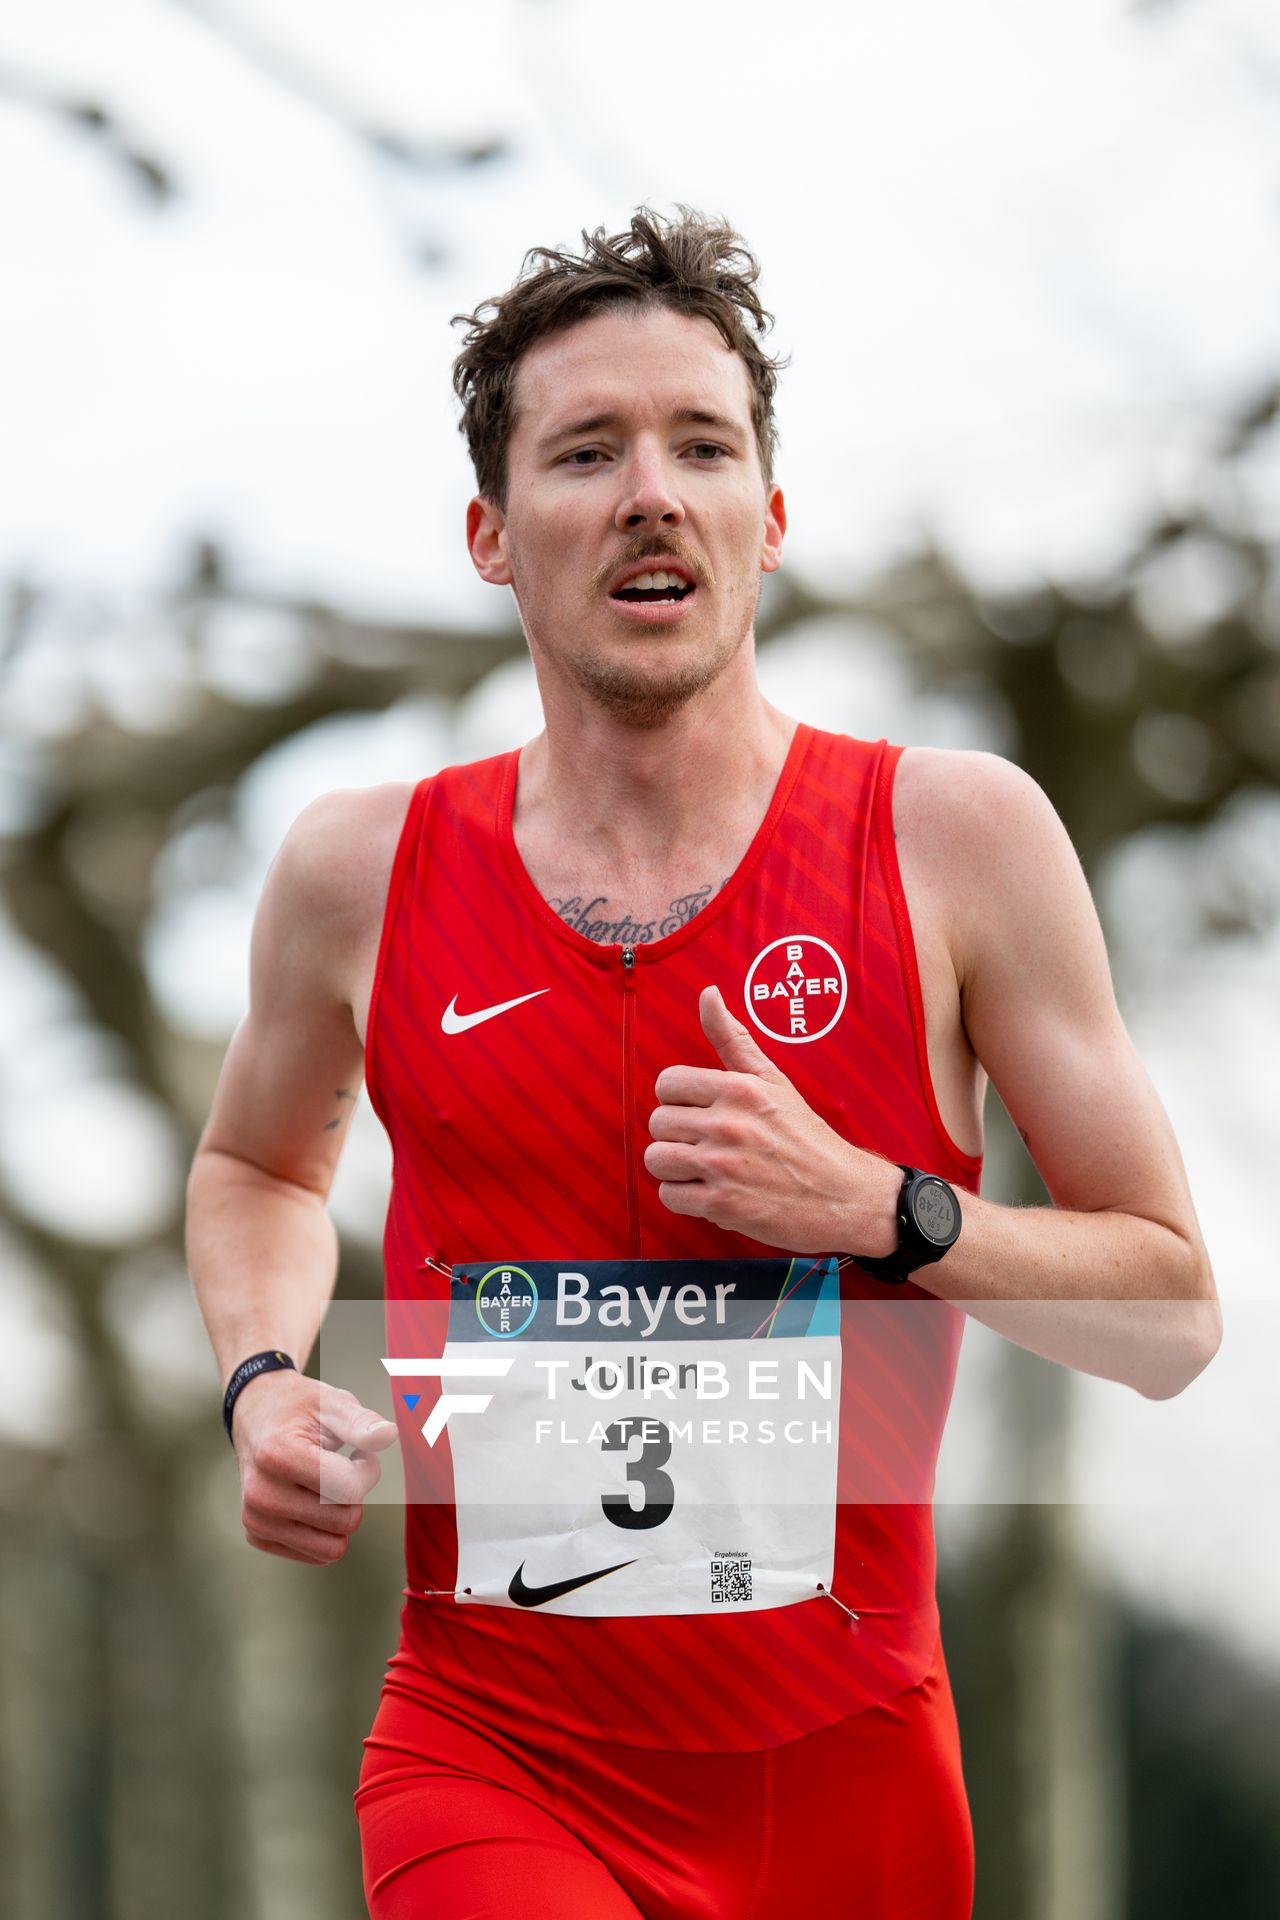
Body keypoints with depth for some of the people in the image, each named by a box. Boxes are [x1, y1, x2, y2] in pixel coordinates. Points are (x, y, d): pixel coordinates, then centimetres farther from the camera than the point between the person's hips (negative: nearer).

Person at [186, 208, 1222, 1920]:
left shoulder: (954, 839, -3)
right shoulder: (362, 874, 1)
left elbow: (1173, 1313, 0)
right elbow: (257, 1168, 23)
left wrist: (878, 1208, -15)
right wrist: (264, 1381, 4)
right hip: (490, 1765, -1)